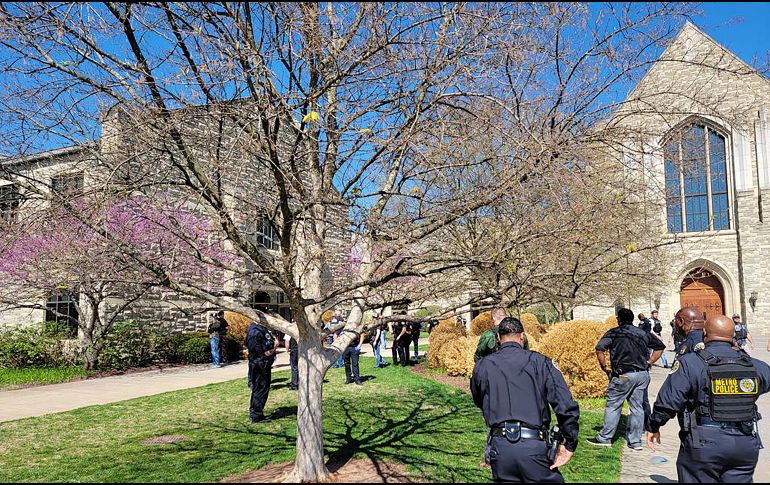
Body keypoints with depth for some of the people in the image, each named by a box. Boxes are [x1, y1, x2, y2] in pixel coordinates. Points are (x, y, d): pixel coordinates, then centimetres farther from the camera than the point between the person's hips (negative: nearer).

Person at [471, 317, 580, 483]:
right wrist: (569, 444, 2)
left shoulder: (482, 366, 6)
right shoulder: (539, 362, 0)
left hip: (499, 446, 2)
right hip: (533, 446, -2)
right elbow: (567, 406, -7)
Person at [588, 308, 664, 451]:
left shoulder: (614, 333, -3)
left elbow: (599, 349, -16)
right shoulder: (643, 333, 13)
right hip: (643, 375, 5)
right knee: (637, 407, 10)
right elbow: (660, 347, 22)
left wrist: (604, 367, -4)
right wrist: (648, 363, 18)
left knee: (613, 406, 4)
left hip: (624, 375, -5)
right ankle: (635, 441, 14)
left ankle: (605, 438, 9)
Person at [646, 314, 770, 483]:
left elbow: (668, 401, -12)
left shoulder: (689, 363, -11)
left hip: (704, 444, -4)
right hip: (746, 446, 4)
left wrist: (653, 427, 4)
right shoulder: (754, 366, 3)